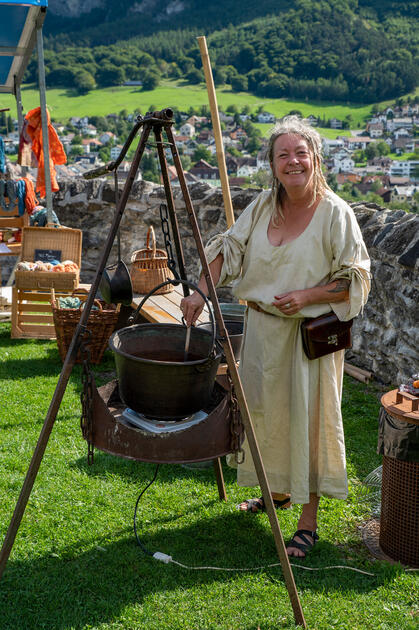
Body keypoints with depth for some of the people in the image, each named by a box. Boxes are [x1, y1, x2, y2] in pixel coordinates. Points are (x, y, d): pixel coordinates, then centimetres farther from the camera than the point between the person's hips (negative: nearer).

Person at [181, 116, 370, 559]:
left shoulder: (335, 213, -12)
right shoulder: (263, 205, 3)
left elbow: (354, 280, -10)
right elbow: (228, 248, 7)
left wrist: (306, 296, -22)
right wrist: (201, 291, -6)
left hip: (311, 334, -5)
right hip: (261, 327, 6)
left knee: (307, 418, 0)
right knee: (264, 411, 16)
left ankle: (308, 521, 14)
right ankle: (278, 491, 38)